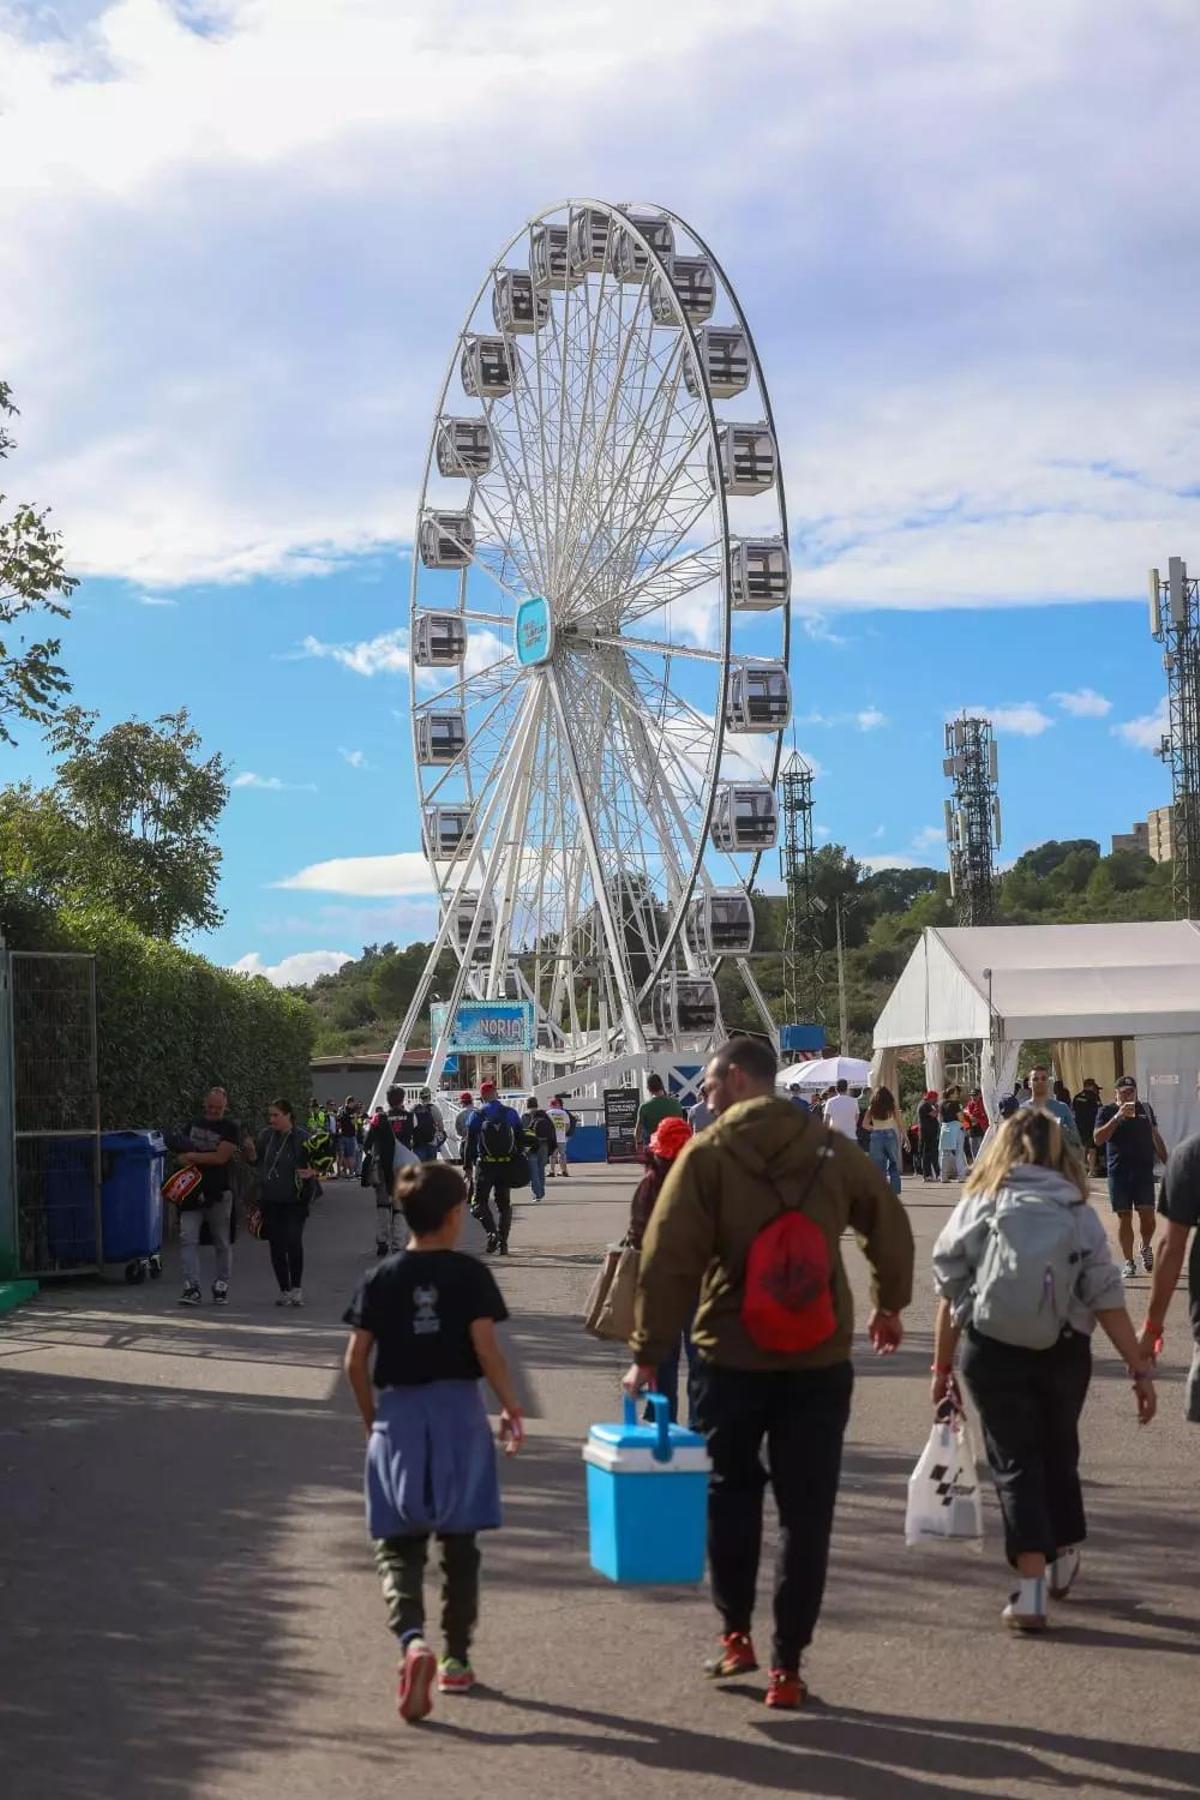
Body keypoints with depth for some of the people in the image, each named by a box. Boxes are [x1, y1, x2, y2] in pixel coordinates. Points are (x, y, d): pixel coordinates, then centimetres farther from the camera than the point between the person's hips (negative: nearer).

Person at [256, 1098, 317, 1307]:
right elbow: (256, 1160, 18)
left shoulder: (302, 1139, -6)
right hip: (271, 1201, 4)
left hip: (294, 1201, -4)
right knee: (276, 1246, 6)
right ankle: (285, 1290, 17)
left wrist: (310, 1173, -19)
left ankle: (297, 1288, 0)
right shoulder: (266, 1136, 6)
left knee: (293, 1242, -13)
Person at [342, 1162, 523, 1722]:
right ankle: (456, 1658, 21)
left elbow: (356, 1360, 0)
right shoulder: (469, 1274, -5)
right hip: (457, 1413, 0)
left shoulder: (381, 1278, 1)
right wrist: (510, 1407, 1)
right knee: (459, 1544, 13)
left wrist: (372, 1418, 14)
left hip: (398, 1414, 1)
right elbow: (486, 1350, -12)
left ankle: (412, 1640, -21)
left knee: (397, 1545, 3)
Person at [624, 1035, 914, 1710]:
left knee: (731, 1492, 20)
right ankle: (787, 1665, 8)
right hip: (819, 1362, 2)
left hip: (731, 1361, -2)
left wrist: (648, 1353, -5)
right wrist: (890, 1304, 27)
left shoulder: (707, 1155, -7)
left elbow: (669, 1261, -11)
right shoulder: (832, 1150, 3)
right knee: (806, 1512, 8)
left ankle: (736, 1633, 21)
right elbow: (890, 1226, 12)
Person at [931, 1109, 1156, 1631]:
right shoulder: (1079, 1214, 0)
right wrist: (1140, 1371, -2)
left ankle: (1031, 1589, -7)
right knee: (1059, 1453, 22)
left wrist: (942, 1366, 7)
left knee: (1015, 1461, 4)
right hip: (1064, 1353, 2)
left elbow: (950, 1293, -1)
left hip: (992, 1353, -2)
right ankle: (1063, 1559, 40)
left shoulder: (977, 1206, -1)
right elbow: (1107, 1300, -5)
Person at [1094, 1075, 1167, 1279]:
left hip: (1144, 1171, 2)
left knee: (1147, 1215, -5)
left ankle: (1146, 1248, 23)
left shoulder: (1145, 1109, 12)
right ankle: (1128, 1262, 9)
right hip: (1119, 1172, -2)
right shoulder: (1107, 1111, 2)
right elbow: (1098, 1138, -11)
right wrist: (1118, 1116, -18)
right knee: (1124, 1217, 1)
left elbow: (1156, 1138, 19)